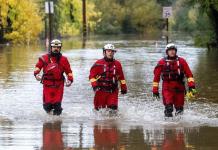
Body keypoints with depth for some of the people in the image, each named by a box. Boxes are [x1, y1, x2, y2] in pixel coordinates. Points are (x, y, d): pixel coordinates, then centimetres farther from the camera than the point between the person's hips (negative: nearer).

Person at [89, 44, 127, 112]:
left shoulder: (117, 64, 11)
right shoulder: (98, 64, 0)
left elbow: (121, 77, 20)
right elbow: (92, 75, -2)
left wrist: (123, 87, 18)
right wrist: (94, 85, -16)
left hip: (113, 91, 2)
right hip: (101, 90, -2)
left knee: (113, 107, -13)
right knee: (99, 109, 0)